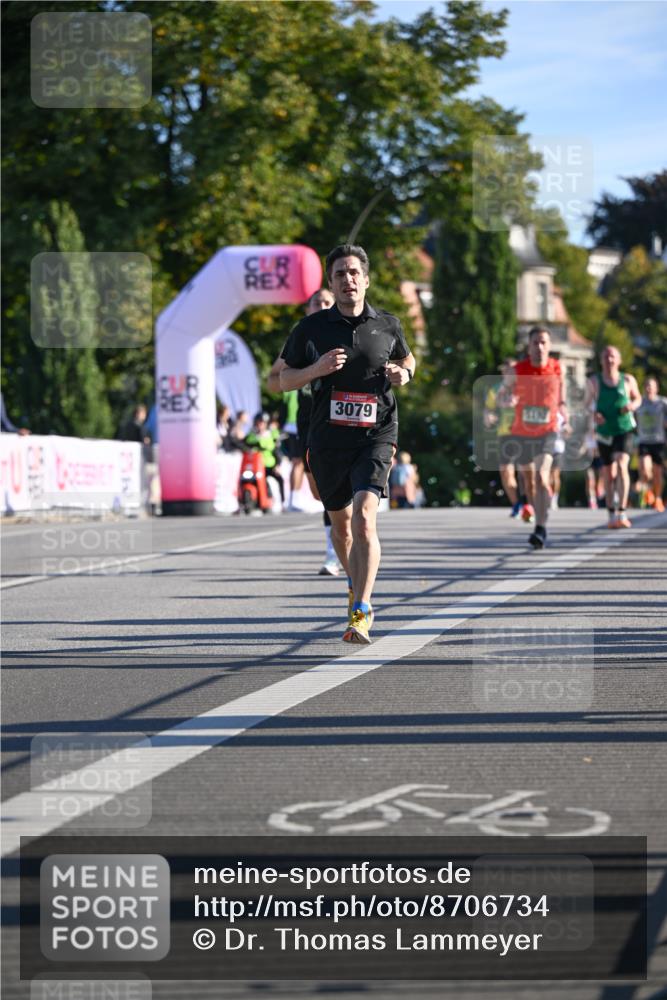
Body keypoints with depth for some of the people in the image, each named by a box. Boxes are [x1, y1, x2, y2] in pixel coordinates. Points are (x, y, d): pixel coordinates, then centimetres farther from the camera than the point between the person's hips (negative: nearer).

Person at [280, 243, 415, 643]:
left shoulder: (388, 324, 4)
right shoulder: (311, 328, 2)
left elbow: (407, 358, 24)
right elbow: (285, 379, 7)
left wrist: (404, 374, 0)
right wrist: (317, 369, -12)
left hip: (376, 435, -2)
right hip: (328, 440, 2)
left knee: (364, 517, -21)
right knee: (341, 523, 17)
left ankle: (361, 615, -26)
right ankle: (357, 585, 46)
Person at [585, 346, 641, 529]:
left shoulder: (628, 380, 1)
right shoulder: (594, 382, 2)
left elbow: (637, 398, 16)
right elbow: (589, 402, 13)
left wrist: (632, 405, -7)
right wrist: (594, 413, -9)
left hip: (624, 429, -2)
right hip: (604, 431, 2)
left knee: (622, 465, -22)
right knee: (609, 474, 8)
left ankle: (622, 513, -26)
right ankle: (611, 514, 21)